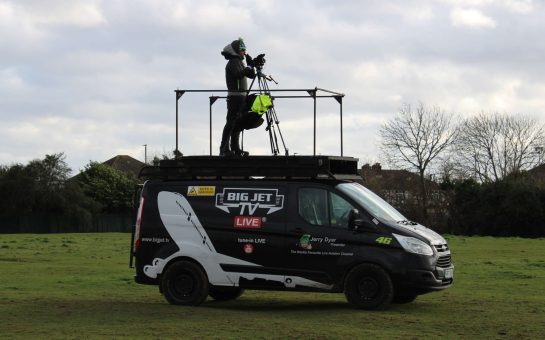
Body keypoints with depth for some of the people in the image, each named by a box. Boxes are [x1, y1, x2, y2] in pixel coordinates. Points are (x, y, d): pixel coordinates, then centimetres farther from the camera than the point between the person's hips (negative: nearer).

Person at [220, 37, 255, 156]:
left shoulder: (239, 62, 21)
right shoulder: (233, 62, -7)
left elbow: (251, 75, 21)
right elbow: (238, 74, -24)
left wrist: (250, 64, 9)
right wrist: (249, 67, -14)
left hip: (241, 96, 10)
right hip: (235, 96, -10)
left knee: (238, 124, 10)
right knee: (231, 122, -12)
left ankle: (235, 149, 14)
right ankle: (224, 149, -14)